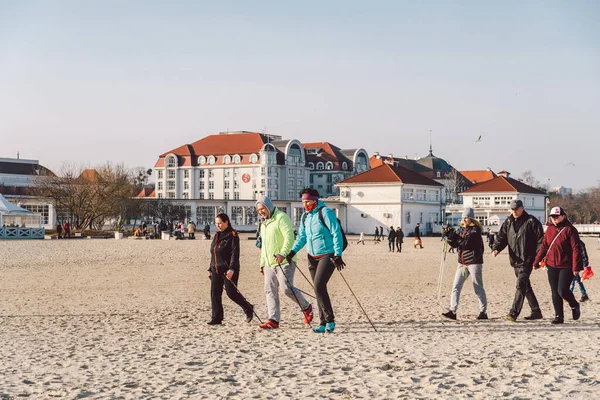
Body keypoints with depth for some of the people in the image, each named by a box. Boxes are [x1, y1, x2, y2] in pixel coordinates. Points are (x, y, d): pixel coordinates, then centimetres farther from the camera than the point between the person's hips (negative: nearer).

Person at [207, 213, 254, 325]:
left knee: (231, 292, -6)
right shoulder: (216, 236, 16)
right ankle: (216, 318, 2)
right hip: (216, 270, 7)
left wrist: (231, 269, -25)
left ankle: (248, 308, 17)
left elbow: (235, 254, -15)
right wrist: (210, 269, 19)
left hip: (228, 270, -7)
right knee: (214, 293, -1)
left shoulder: (232, 236, -7)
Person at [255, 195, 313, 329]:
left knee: (286, 288, -13)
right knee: (270, 290, 1)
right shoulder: (264, 223, 21)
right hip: (269, 263, 9)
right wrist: (262, 263, 24)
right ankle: (273, 320, 1)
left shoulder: (281, 218, -7)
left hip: (284, 262, -9)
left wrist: (282, 254, -31)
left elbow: (289, 237, -19)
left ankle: (306, 307, 9)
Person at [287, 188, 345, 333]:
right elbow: (302, 237, 16)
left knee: (319, 286, -17)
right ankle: (323, 323, 13)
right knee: (319, 288, 7)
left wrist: (337, 255, -21)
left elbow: (337, 234, -16)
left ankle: (330, 320, -7)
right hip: (312, 257, 8)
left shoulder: (325, 212, -13)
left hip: (327, 256, -7)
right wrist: (293, 251, 1)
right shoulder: (305, 216, 10)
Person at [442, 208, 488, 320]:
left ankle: (483, 312, 14)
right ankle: (453, 311, -6)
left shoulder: (475, 229, -10)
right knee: (456, 286, -3)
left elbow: (466, 243, -22)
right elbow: (455, 244, 9)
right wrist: (449, 236, -7)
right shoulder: (462, 229, 12)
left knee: (478, 288, 3)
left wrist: (455, 236, -19)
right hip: (462, 263, 7)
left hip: (474, 262, -7)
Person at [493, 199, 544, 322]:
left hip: (527, 261, -7)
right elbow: (501, 237, 9)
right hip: (515, 261, 7)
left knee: (521, 285, -15)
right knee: (526, 287, 15)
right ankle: (536, 312, 26)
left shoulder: (531, 221, -7)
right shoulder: (508, 222, 11)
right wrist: (496, 248, -10)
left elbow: (540, 240, -8)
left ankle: (513, 313, -20)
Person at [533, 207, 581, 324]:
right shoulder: (550, 229, 9)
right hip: (552, 266, 6)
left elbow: (576, 249, -12)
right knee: (555, 292, 6)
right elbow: (544, 246, 14)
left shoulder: (569, 230, -9)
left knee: (562, 290, -11)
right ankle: (559, 316, 15)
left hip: (566, 266, -6)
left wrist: (576, 267, -18)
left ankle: (574, 306, 18)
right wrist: (536, 261, 10)